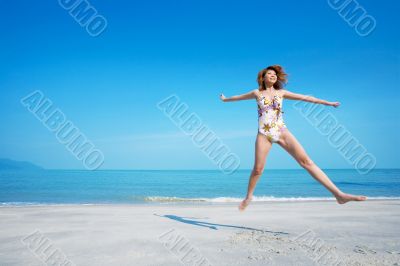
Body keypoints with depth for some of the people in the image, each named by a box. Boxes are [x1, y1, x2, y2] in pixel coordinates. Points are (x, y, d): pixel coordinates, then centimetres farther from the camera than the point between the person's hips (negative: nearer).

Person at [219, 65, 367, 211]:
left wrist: (327, 102, 11)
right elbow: (239, 97, 26)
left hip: (282, 132, 1)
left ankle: (338, 194, -17)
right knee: (258, 168, -3)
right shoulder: (257, 93, 11)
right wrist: (225, 99, 39)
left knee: (306, 161, -10)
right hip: (264, 134, 0)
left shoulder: (281, 93, 13)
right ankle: (248, 197, 24)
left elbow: (305, 97, 13)